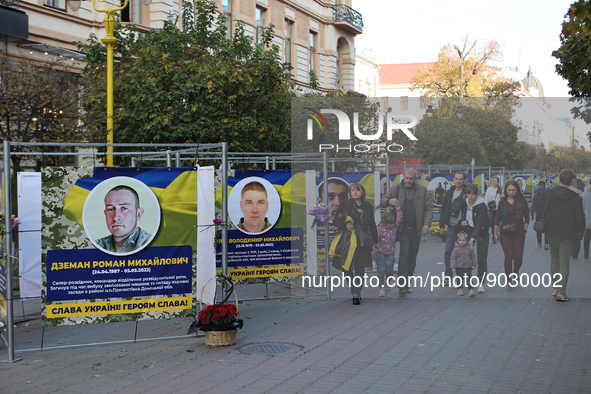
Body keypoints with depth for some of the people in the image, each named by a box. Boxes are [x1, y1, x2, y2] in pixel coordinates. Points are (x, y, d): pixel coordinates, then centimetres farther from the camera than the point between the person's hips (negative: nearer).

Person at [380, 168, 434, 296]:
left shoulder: (422, 190, 8)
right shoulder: (396, 189, 6)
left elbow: (429, 207, 7)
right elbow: (382, 202, 9)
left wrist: (427, 224, -5)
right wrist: (389, 201, -15)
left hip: (416, 229, 2)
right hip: (403, 229, -2)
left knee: (412, 258, 7)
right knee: (404, 254, -14)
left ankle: (407, 283, 20)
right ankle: (402, 285, -17)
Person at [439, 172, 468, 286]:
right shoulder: (449, 193, 12)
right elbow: (444, 209, 15)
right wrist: (442, 225, 10)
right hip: (451, 226, 4)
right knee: (448, 251, 1)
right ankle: (448, 277, 10)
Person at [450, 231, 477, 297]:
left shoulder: (469, 248, -1)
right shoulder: (456, 249, -8)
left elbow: (473, 256, 11)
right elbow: (453, 258, -6)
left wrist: (474, 264, 11)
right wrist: (453, 267, -10)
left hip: (468, 267, 1)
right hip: (459, 268, -1)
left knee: (469, 279, -5)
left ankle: (471, 290, -5)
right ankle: (460, 289, 26)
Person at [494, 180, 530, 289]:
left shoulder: (522, 202, 2)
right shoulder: (503, 202, 4)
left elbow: (527, 217, 9)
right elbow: (498, 218, 8)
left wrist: (524, 229, -1)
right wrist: (495, 233, 4)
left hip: (518, 233, 0)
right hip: (505, 233, 0)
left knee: (518, 258, -1)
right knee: (508, 256, -11)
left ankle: (515, 272, 33)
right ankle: (509, 281, -1)